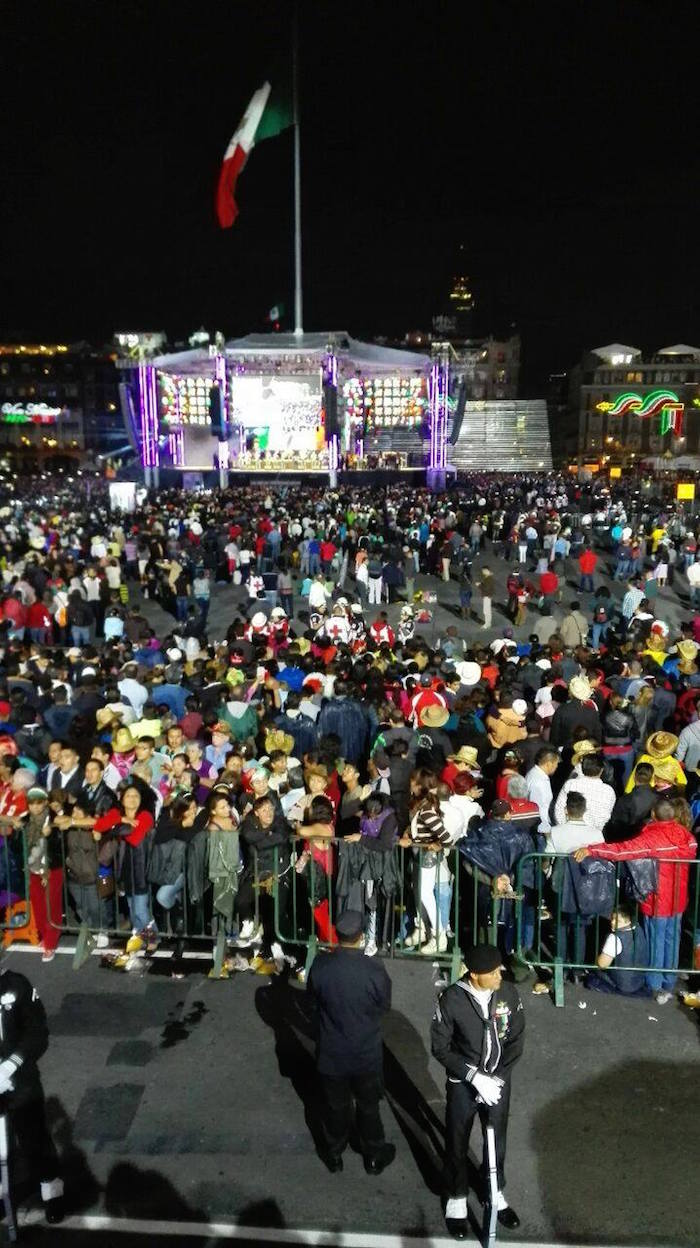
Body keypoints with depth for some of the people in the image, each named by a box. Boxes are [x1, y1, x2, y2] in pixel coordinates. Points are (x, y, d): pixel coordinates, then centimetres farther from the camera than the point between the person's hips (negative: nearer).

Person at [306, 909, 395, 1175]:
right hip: (366, 1053, -1)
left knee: (336, 1105, 23)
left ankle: (334, 1154, 42)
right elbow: (384, 1005, -8)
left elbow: (313, 998, -2)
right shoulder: (374, 970, -26)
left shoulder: (320, 965, -21)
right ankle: (374, 1156, 40)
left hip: (331, 1052, 1)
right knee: (368, 1105, 22)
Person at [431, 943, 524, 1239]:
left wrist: (498, 1078, -13)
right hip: (462, 1085, -2)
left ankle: (496, 1194, 46)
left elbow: (516, 1040, -5)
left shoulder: (509, 993, -15)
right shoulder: (451, 999, -25)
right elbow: (440, 1048, -16)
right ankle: (456, 1199, 40)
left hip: (498, 1082, 3)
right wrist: (475, 1076, -22)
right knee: (457, 1144, 16)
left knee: (497, 1141, 21)